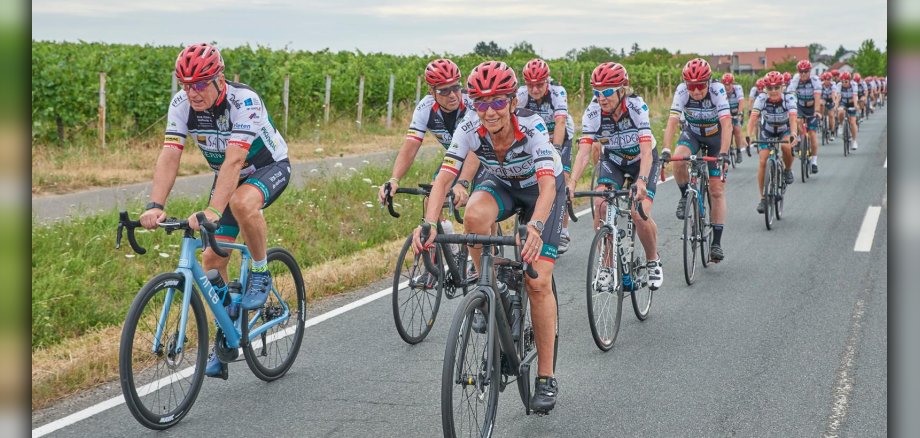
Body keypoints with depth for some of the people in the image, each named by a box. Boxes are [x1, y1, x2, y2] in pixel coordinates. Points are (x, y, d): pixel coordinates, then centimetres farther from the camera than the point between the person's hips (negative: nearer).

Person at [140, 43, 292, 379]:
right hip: (227, 175, 6)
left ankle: (261, 274, -15)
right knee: (212, 258, -4)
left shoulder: (244, 101, -33)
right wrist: (155, 206, -38)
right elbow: (169, 157, -24)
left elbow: (234, 161, -42)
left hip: (270, 168, -5)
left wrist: (212, 210, -52)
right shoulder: (182, 104, -18)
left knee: (242, 202, -40)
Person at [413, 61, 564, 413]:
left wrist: (535, 227, -64)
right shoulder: (470, 128, -27)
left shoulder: (532, 126, -35)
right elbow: (444, 177, -33)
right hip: (502, 183, 3)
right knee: (474, 216, -34)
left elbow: (547, 186, -45)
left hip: (542, 187, -3)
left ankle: (546, 378, -2)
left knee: (538, 281, -13)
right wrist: (428, 223, -50)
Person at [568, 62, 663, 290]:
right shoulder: (592, 113, -24)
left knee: (640, 213, -21)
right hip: (612, 161, 3)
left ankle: (653, 262, 7)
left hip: (642, 161, -2)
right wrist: (571, 183, -47)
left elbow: (646, 151, -38)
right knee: (600, 205, -24)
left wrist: (641, 181, -54)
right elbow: (584, 151, -31)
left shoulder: (637, 107, -30)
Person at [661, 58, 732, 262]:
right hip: (692, 133, 1)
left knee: (717, 191, -6)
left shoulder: (717, 91, -30)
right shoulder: (682, 91, -25)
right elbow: (672, 121, -32)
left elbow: (726, 124, -38)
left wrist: (723, 154, -49)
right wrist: (666, 150, -45)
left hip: (716, 136, -1)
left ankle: (716, 242, 0)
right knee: (678, 161, -32)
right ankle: (685, 196, -3)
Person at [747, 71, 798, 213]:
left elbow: (793, 118, -41)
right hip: (767, 131, 1)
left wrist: (793, 135, -60)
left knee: (787, 147, -34)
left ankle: (788, 170, -2)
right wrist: (749, 136, -52)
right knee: (762, 162, -11)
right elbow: (753, 117, -36)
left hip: (785, 130, -1)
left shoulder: (789, 98, -28)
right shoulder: (761, 98, -26)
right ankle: (763, 198, 0)